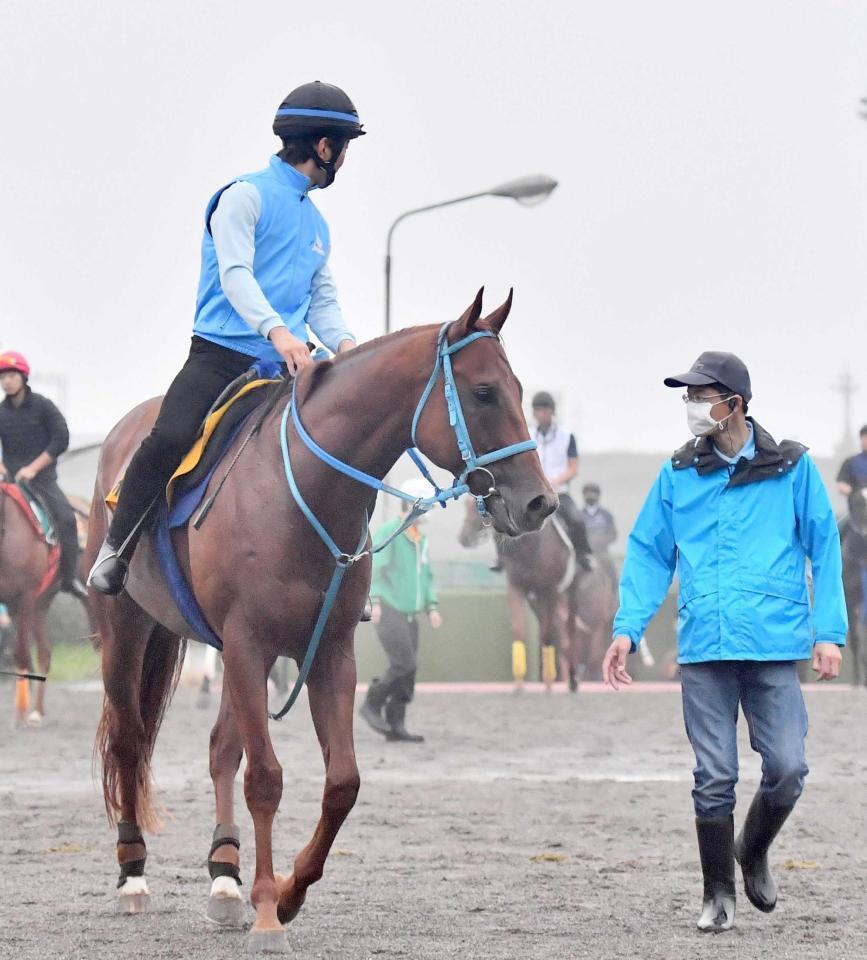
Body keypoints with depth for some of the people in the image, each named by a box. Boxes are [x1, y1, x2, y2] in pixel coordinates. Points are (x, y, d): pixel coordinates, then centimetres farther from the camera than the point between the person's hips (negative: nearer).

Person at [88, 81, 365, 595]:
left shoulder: (317, 223, 23)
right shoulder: (246, 196, -1)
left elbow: (323, 299, 20)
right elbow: (235, 274, -14)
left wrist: (343, 342, -3)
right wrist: (277, 330, -30)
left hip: (283, 369, 7)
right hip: (221, 355, -7)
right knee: (172, 437, -29)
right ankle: (115, 551, -15)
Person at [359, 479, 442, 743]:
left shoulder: (420, 540, 17)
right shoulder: (388, 532, -9)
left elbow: (426, 576, 25)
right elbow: (374, 566, -20)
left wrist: (431, 608, 14)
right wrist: (374, 600, -31)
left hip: (409, 615, 8)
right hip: (388, 612, -8)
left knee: (407, 671, 3)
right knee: (405, 665, -16)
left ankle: (395, 725, 7)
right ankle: (372, 705, -1)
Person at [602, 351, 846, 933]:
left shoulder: (791, 468, 2)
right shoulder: (678, 475, 7)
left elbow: (824, 550, 5)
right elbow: (649, 554, 10)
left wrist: (830, 632, -3)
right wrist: (628, 629, -1)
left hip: (774, 644, -1)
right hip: (704, 648, 1)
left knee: (788, 769, -5)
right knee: (715, 779, 1)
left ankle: (753, 852, 24)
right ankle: (719, 894, 16)